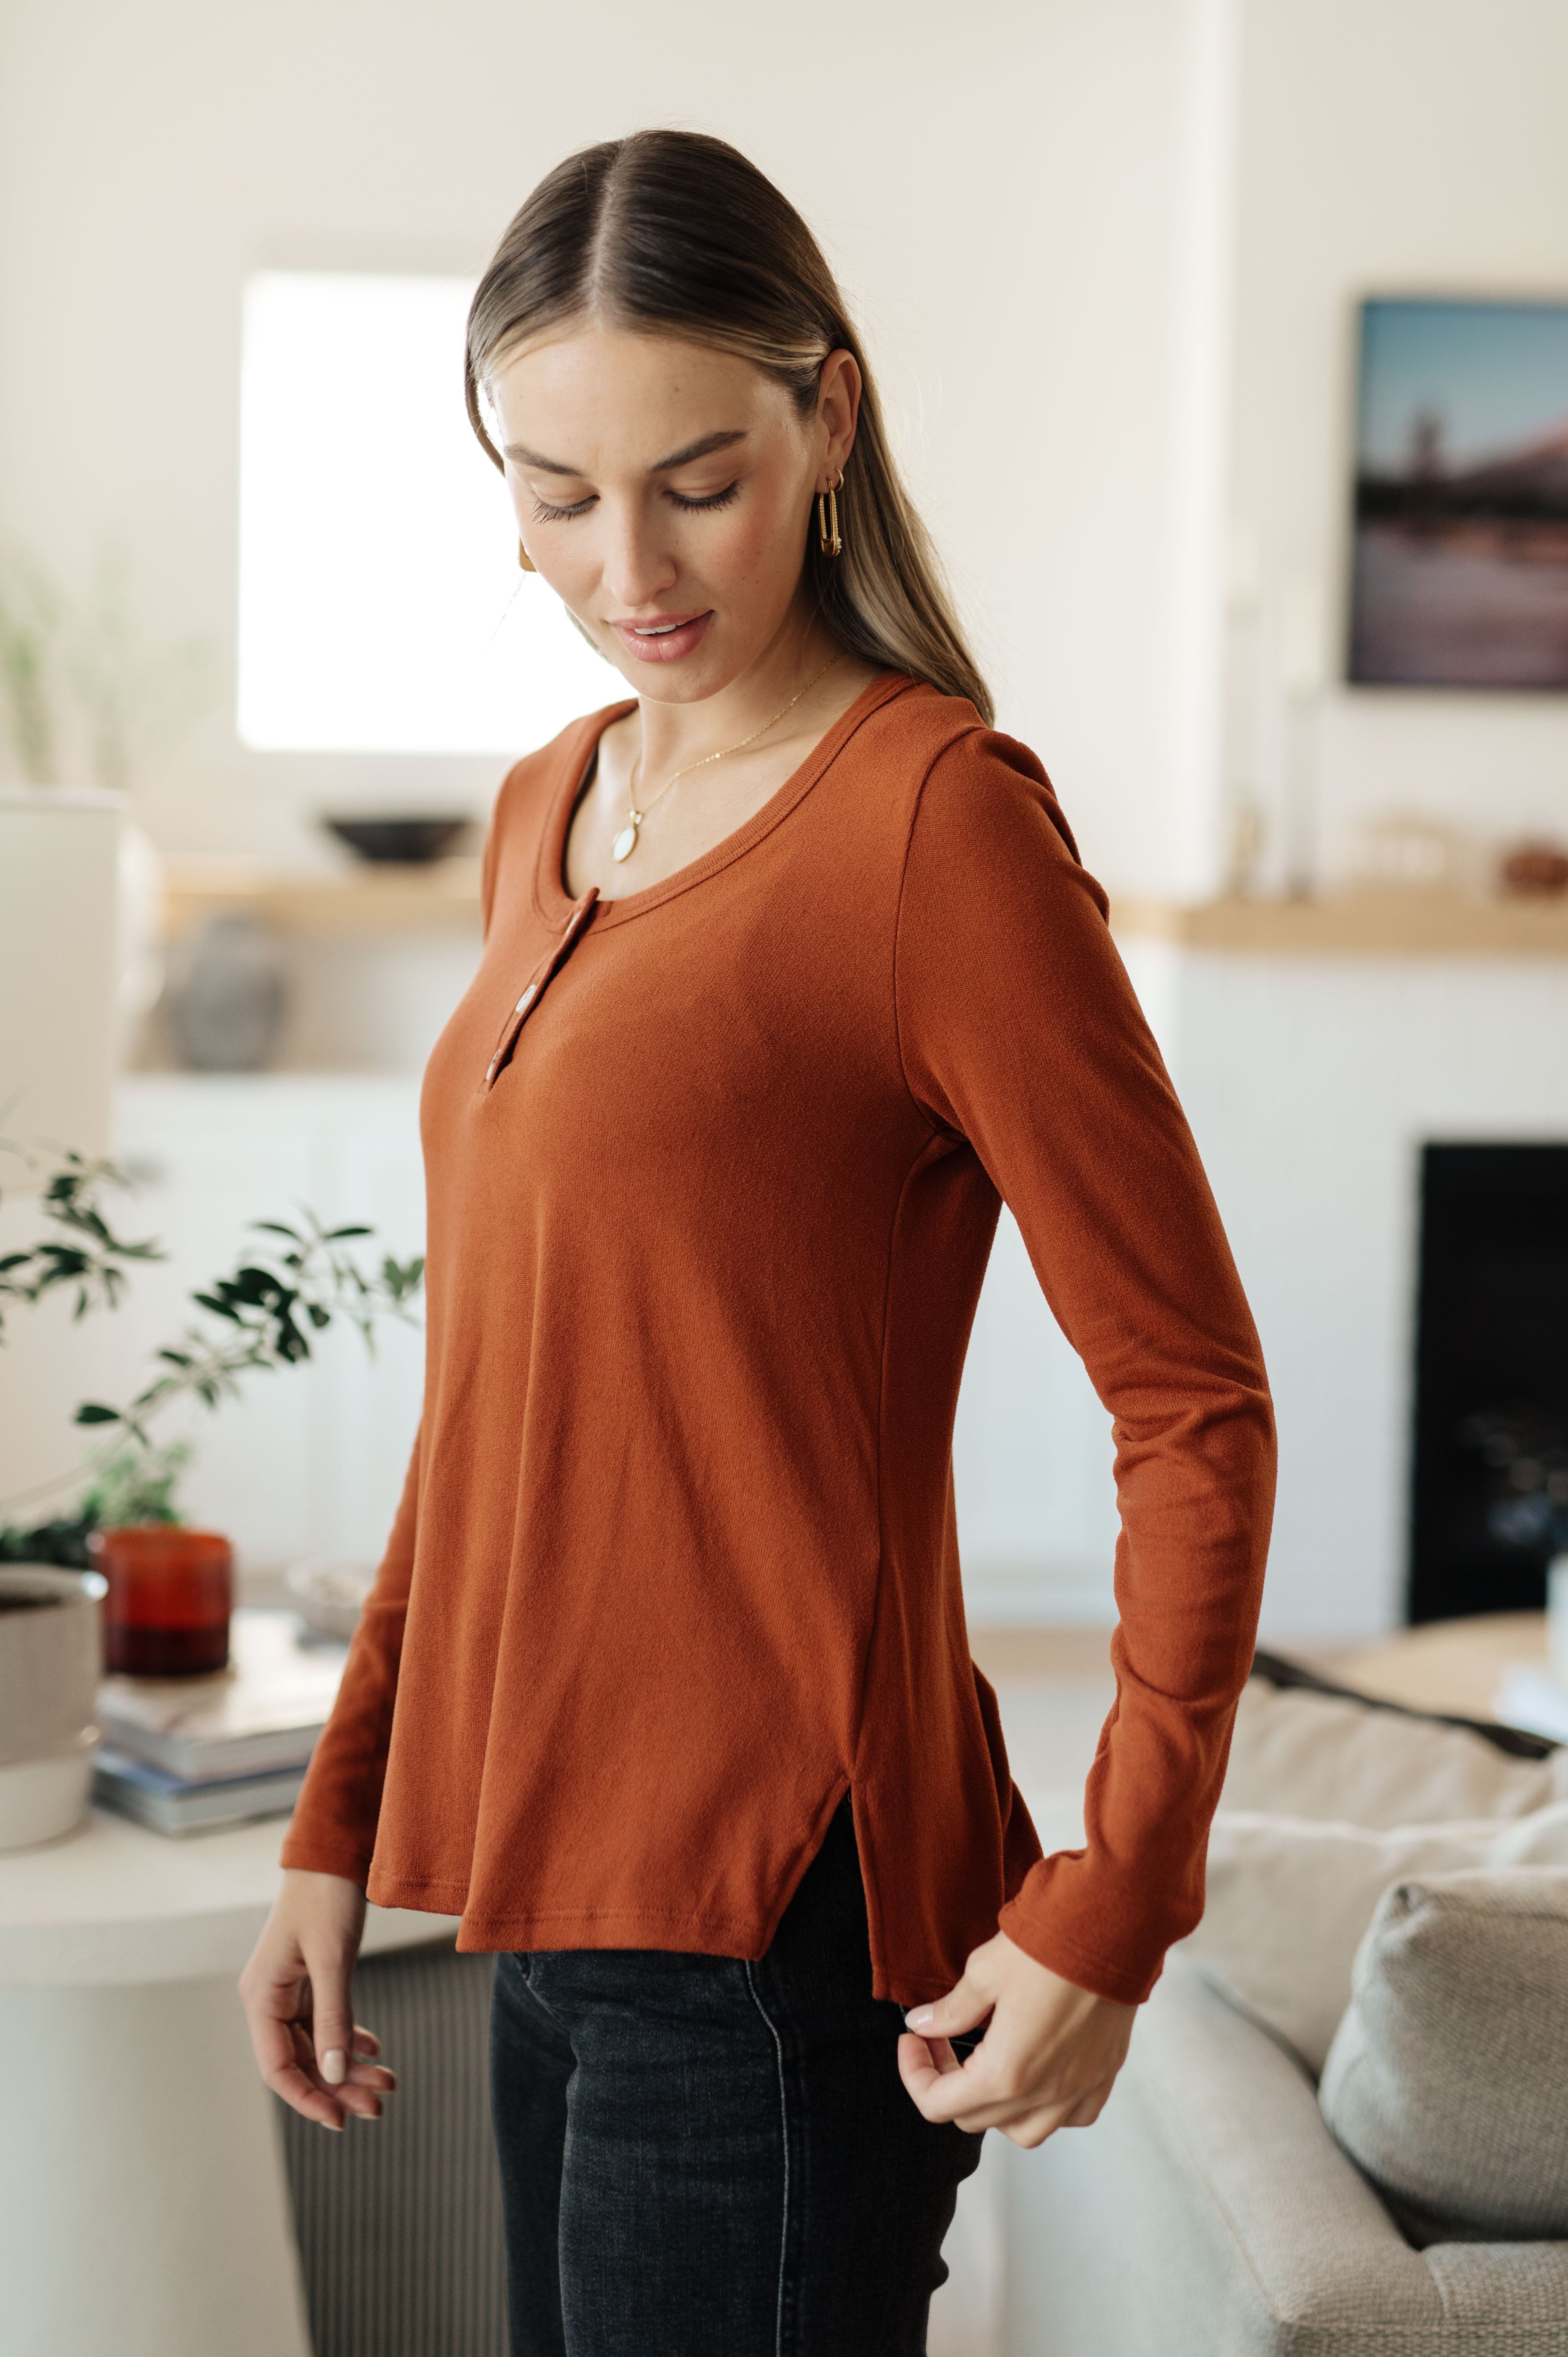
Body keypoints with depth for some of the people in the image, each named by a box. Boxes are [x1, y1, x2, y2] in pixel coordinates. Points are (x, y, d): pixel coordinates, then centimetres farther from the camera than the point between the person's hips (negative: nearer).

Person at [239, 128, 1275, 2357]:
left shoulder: (935, 816, -13)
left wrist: (1109, 1906, -15)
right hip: (556, 1890, 8)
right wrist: (342, 1826, 15)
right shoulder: (548, 812, 11)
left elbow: (1195, 1399, -11)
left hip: (772, 1921, -7)